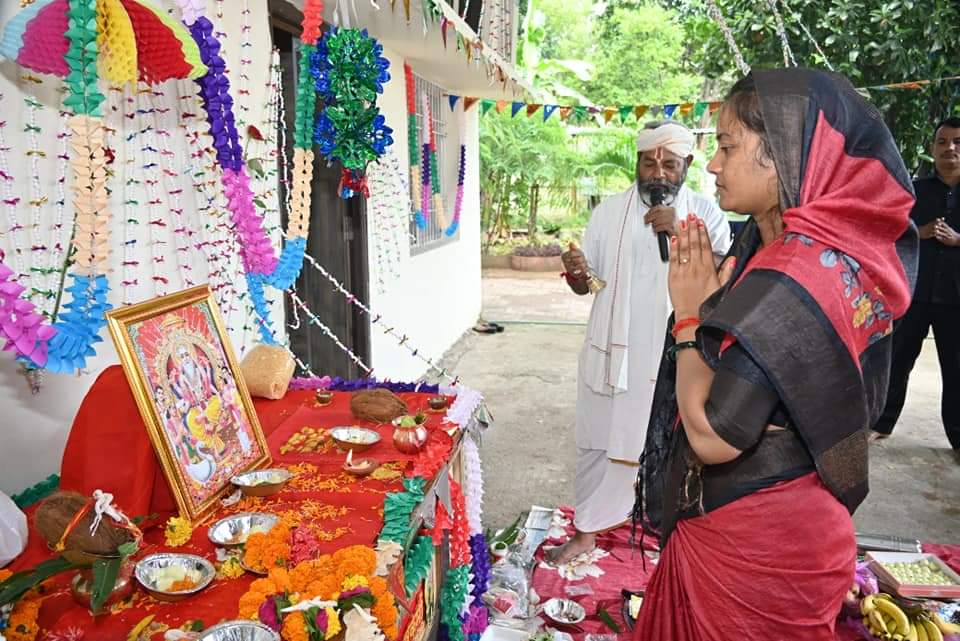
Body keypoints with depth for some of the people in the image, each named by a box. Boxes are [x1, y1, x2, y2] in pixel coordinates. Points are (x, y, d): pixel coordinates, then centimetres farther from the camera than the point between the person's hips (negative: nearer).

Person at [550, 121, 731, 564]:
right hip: (613, 352, 1)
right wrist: (576, 272, -18)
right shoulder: (609, 211, 2)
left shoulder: (705, 214, -1)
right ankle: (586, 531, 27)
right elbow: (585, 285, 5)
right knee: (598, 442, 9)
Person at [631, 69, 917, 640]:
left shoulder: (790, 281, -27)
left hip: (750, 544, -8)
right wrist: (712, 302, -3)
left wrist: (689, 316, -18)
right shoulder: (837, 249, 2)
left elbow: (712, 436, -26)